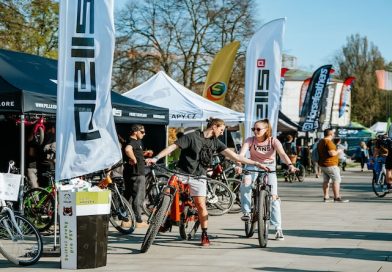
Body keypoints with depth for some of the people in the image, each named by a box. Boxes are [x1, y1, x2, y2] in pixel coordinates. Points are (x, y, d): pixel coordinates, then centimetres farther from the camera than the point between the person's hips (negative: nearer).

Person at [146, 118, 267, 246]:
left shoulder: (215, 142, 4)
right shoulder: (192, 136, -11)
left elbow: (234, 156, 2)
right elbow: (173, 146, -13)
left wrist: (256, 163, -3)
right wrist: (156, 158, -24)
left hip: (199, 176, 3)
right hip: (182, 173, -3)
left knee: (201, 204, -3)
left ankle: (204, 235, 7)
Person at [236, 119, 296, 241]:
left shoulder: (273, 141, -13)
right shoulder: (250, 140, -11)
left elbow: (282, 154, -28)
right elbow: (242, 154, -27)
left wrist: (290, 165, -47)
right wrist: (239, 165, -47)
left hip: (269, 168, 0)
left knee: (273, 196, -9)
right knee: (245, 182, -33)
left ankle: (278, 228, -2)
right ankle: (247, 212, -20)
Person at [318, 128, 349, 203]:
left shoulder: (320, 142, 14)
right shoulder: (328, 142, -18)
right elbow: (332, 153, -26)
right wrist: (338, 151, -8)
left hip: (322, 165, 10)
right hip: (330, 164, -10)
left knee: (326, 181, 10)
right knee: (336, 180, -6)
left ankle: (326, 197, 10)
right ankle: (337, 197, -10)